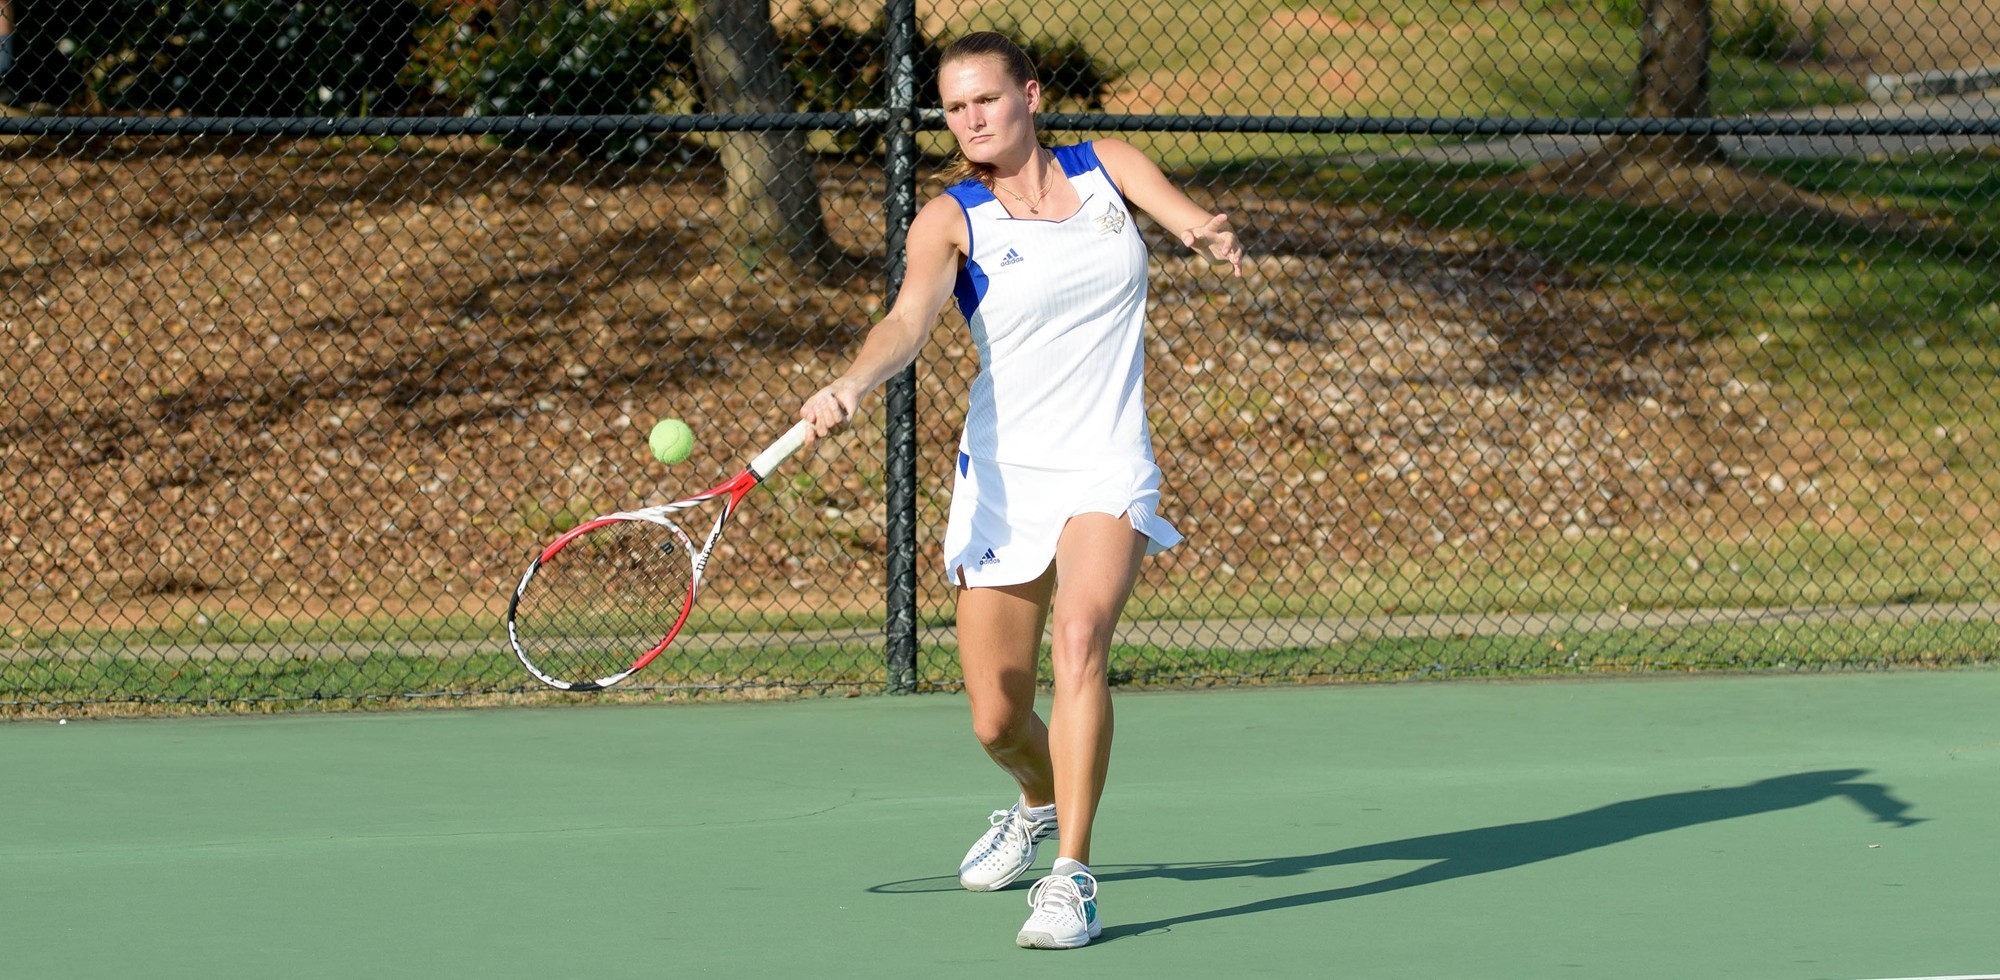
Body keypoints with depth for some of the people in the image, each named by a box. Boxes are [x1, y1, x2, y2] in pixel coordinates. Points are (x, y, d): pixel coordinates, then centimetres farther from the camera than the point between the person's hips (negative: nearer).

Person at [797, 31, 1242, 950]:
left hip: (1108, 470, -1)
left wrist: (1217, 234, -32)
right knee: (997, 723, 4)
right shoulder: (952, 219, -4)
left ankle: (1071, 876, -27)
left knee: (1078, 634, -29)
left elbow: (1196, 221, -6)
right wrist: (851, 384, -42)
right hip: (1005, 476, 1)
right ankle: (1039, 803, 41)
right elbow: (908, 319, -21)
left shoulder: (1109, 167, 4)